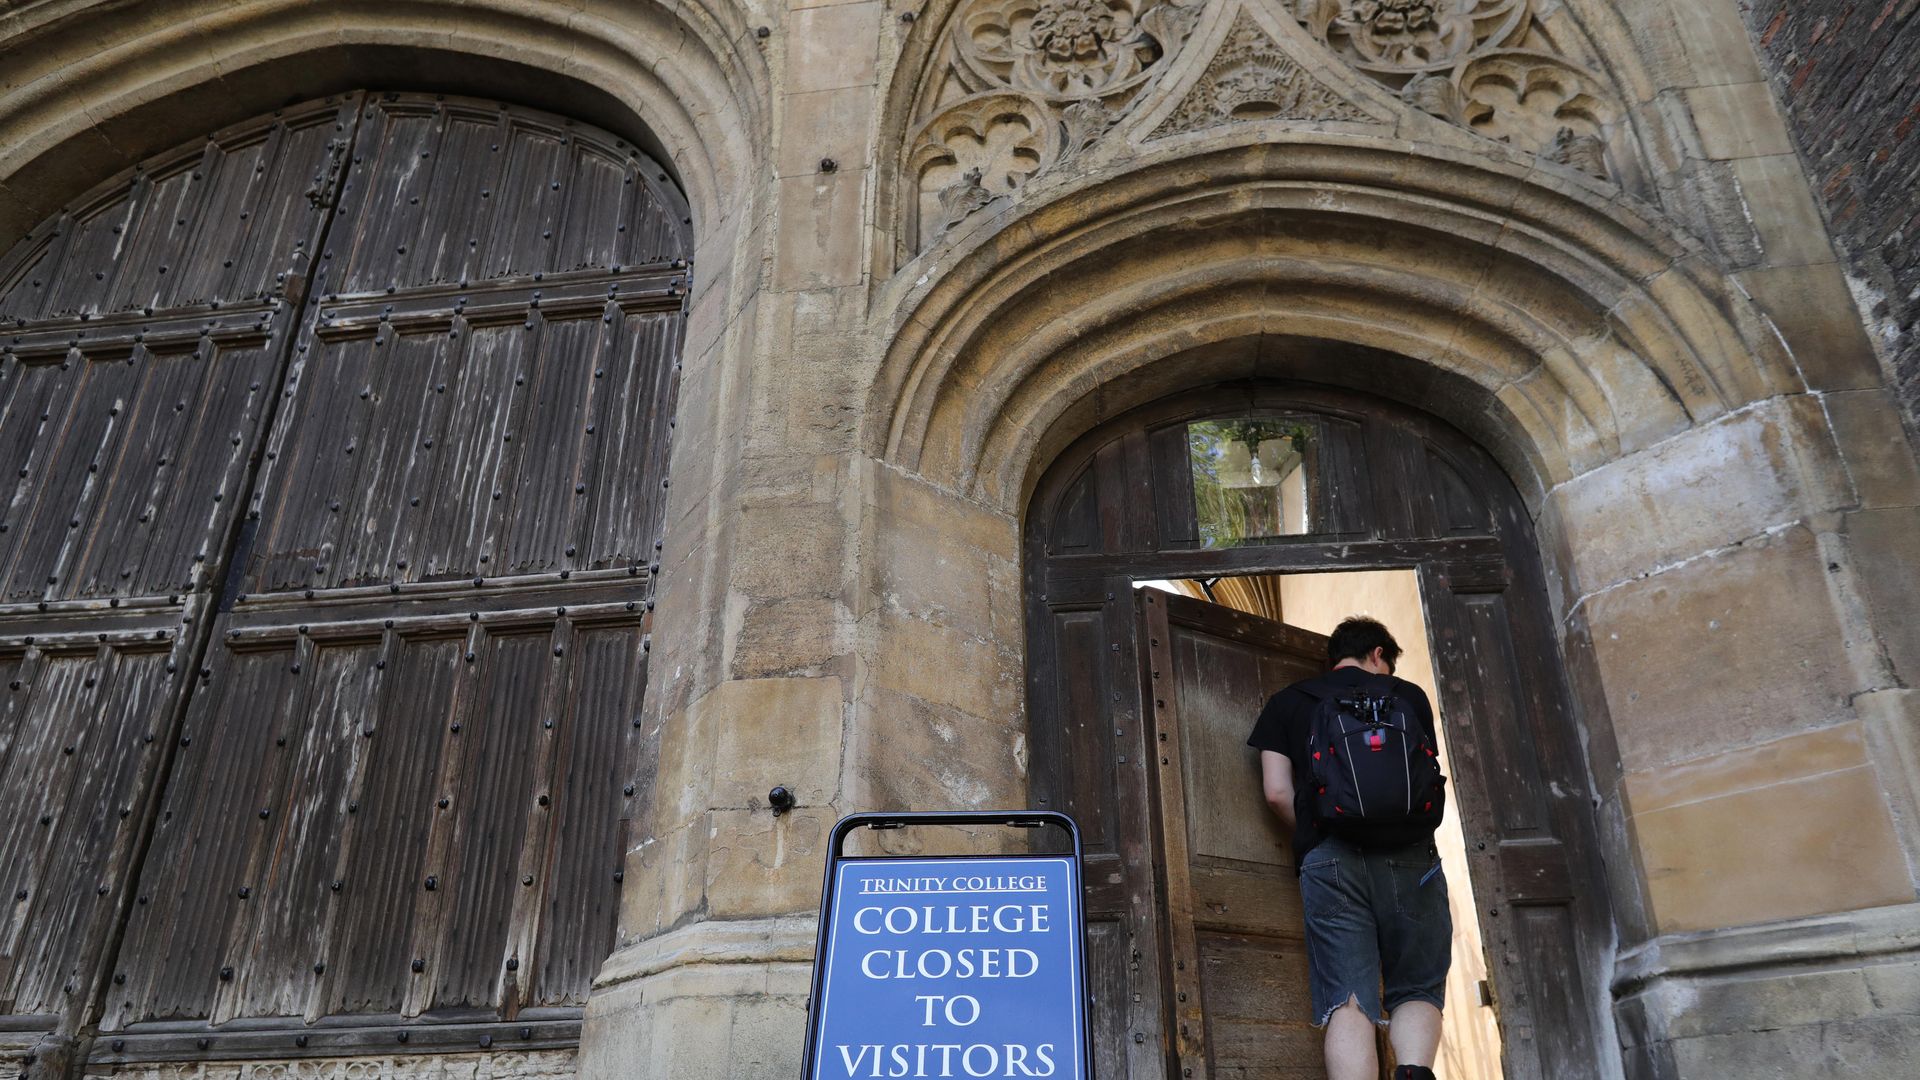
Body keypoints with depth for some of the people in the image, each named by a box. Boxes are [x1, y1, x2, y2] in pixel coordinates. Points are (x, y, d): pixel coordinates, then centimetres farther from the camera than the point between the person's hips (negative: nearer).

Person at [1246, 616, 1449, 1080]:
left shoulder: (1286, 703, 16)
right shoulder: (1410, 695, 18)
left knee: (1349, 1001, -3)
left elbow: (1278, 792, 6)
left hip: (1330, 859, 0)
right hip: (1410, 855, 1)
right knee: (1417, 990, 10)